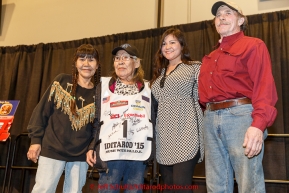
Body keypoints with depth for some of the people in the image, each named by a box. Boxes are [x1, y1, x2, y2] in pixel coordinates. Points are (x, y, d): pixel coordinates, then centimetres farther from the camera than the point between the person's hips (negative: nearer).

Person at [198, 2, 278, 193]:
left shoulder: (253, 45, 3)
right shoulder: (210, 57, 24)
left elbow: (264, 86, -10)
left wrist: (258, 124, -22)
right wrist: (210, 115, 2)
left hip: (240, 115, -6)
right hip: (211, 119, 7)